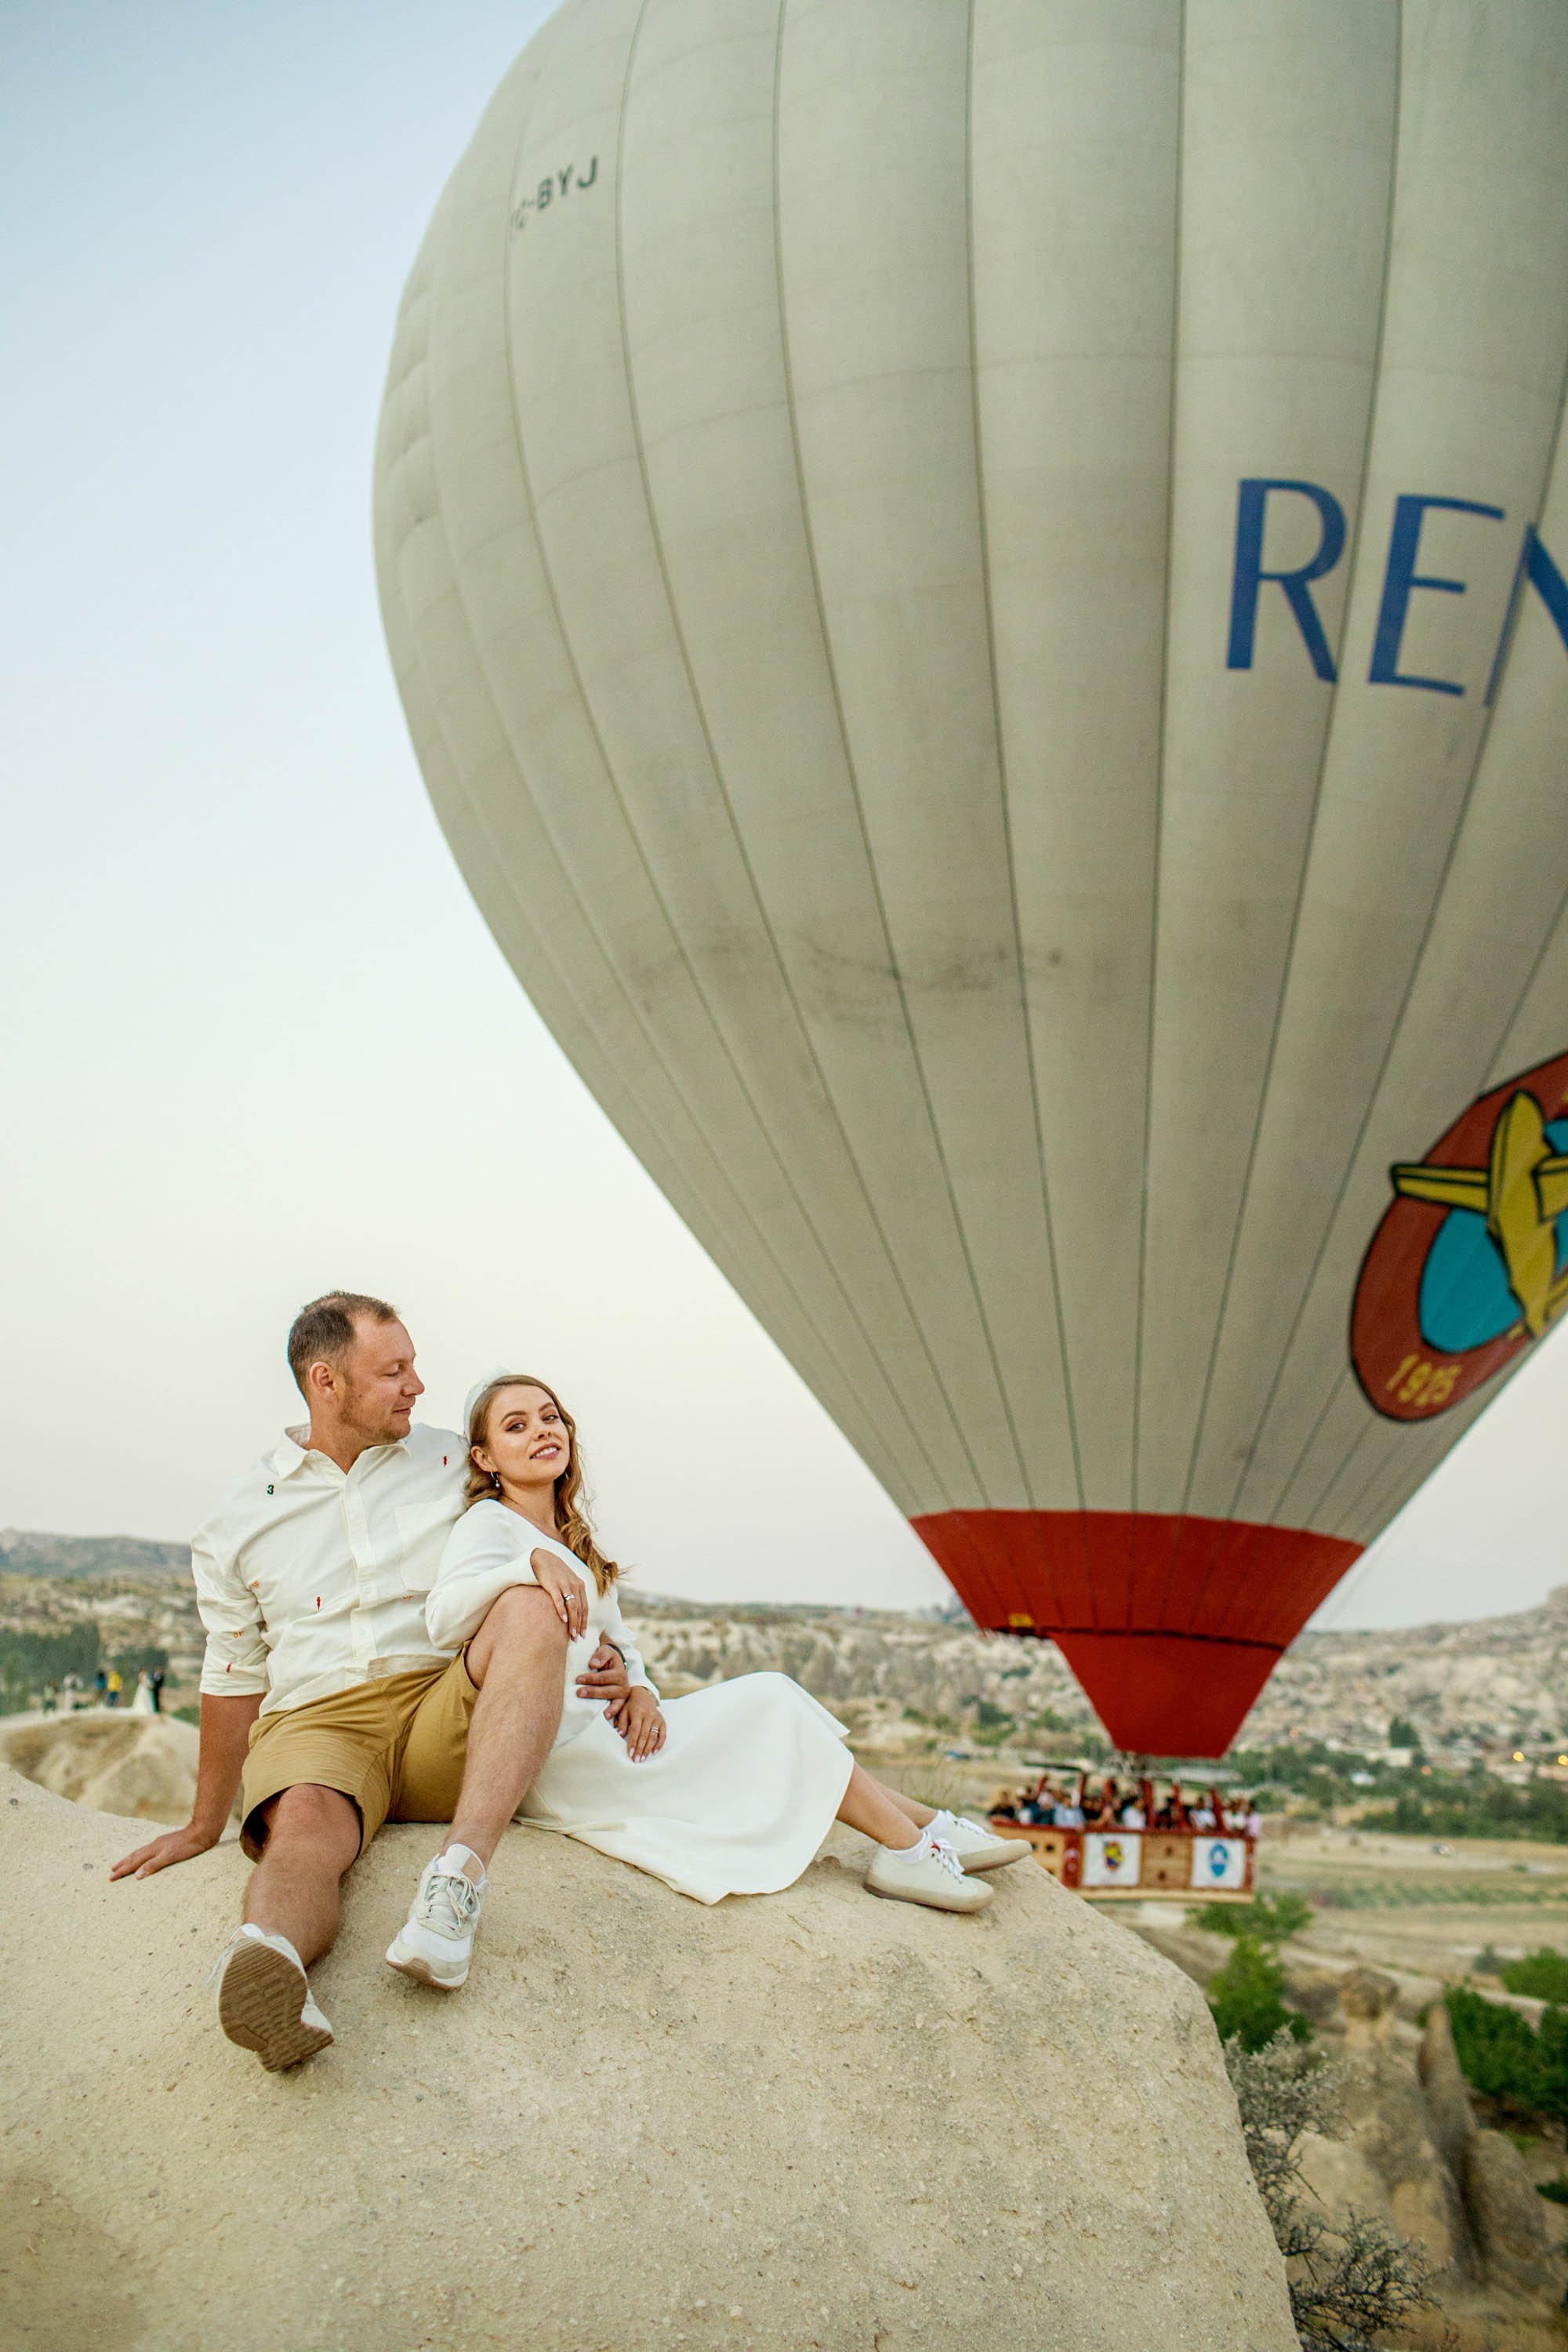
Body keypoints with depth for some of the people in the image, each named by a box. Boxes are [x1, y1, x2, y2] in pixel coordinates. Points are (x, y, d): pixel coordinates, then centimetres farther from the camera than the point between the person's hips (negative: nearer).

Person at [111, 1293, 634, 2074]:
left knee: (530, 1606, -30)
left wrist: (599, 1653, -2)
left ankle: (459, 1870, -45)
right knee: (304, 1822, -36)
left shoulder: (452, 1464, 13)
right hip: (316, 1724, 0)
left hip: (448, 1717, 1)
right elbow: (234, 1678, 19)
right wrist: (204, 1825, 21)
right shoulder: (240, 1521, 11)